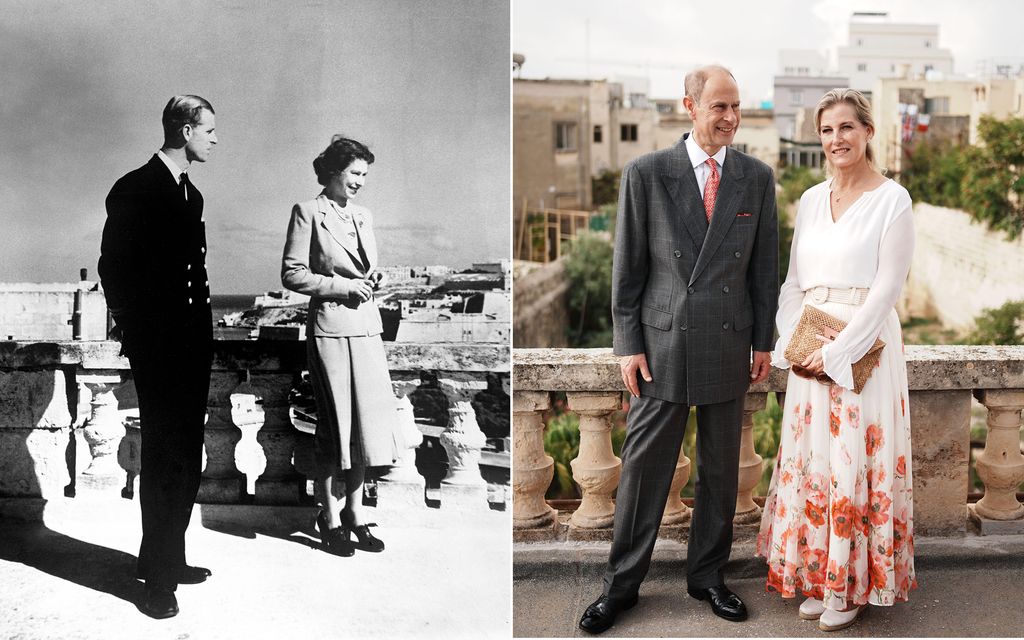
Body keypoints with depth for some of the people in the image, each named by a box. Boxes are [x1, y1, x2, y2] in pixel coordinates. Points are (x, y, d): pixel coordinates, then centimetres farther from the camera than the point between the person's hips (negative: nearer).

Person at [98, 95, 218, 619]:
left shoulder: (190, 194, 16)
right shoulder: (135, 189, -8)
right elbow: (112, 267, -9)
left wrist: (201, 327, 11)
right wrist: (133, 329, -8)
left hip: (191, 344, 8)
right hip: (156, 346, -8)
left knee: (186, 458, 12)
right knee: (164, 459, -4)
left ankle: (169, 560, 25)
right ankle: (158, 577, 7)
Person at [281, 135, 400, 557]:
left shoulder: (362, 216, 16)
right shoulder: (308, 213, -2)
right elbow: (291, 274, -7)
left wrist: (373, 281, 3)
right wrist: (343, 286, -13)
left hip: (366, 327, 6)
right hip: (330, 328, -6)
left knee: (367, 418, 6)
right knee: (335, 423, 0)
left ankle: (355, 510, 19)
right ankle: (331, 518, 13)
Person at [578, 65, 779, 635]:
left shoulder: (757, 177, 4)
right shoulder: (646, 174, -3)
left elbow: (764, 266, 8)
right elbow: (628, 267, -2)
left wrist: (763, 342, 6)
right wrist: (628, 344, -5)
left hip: (728, 347, 2)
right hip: (662, 344, -2)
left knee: (721, 469, 12)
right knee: (644, 467, 5)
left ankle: (708, 575, 29)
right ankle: (622, 584, 19)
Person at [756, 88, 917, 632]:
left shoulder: (892, 199, -5)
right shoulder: (810, 200, 11)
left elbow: (887, 287, -11)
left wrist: (835, 352, -15)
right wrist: (792, 343, -1)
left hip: (864, 345, -5)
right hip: (809, 350, 5)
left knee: (854, 459, -1)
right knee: (809, 458, 8)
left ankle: (852, 585, 14)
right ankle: (815, 576, 22)